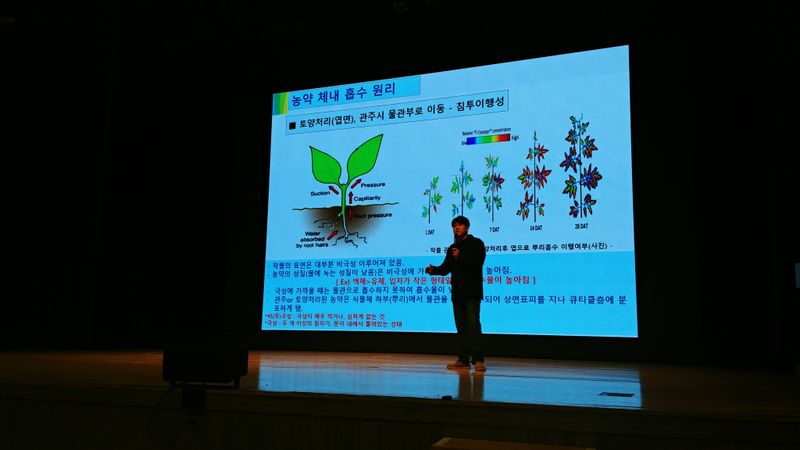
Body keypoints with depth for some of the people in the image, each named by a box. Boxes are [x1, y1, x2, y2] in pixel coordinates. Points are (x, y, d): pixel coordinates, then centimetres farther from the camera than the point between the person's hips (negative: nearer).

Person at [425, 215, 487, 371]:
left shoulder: (476, 243, 0)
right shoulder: (452, 248, 20)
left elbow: (477, 263, -13)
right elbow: (445, 268, 13)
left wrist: (460, 258, -19)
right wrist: (433, 269, -4)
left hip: (472, 292, -7)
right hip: (457, 292, 7)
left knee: (473, 323, -13)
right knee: (461, 326, 7)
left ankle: (478, 359, -12)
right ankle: (463, 359, 10)